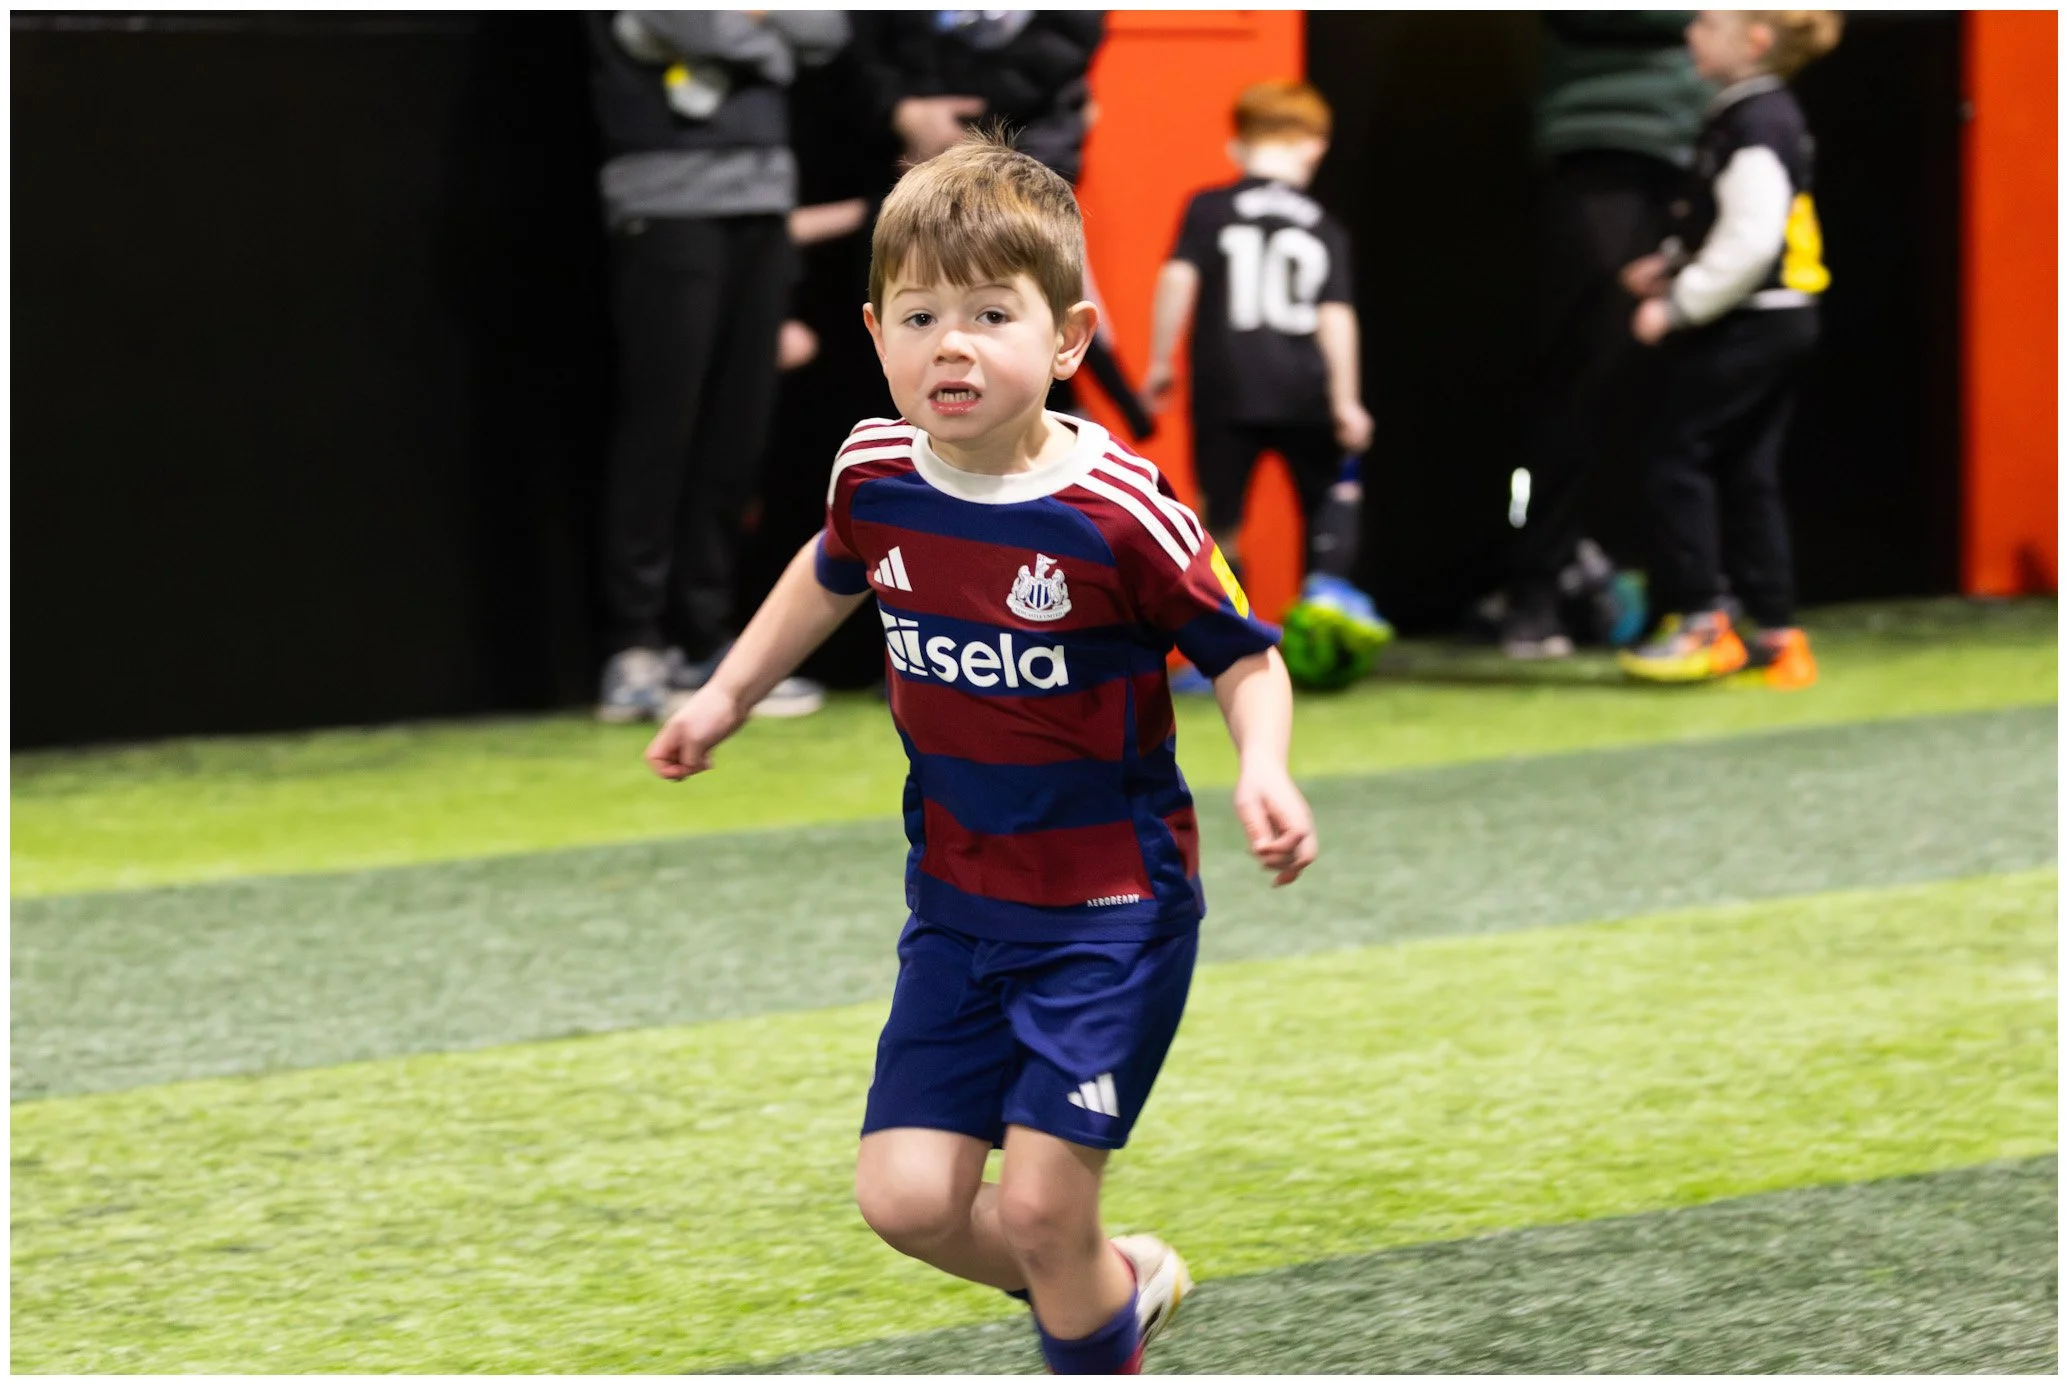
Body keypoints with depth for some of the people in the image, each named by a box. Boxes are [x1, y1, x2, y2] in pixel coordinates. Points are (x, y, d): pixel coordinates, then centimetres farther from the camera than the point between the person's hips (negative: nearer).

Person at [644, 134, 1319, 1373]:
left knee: (1038, 1208, -10)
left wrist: (1263, 771, -27)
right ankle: (1120, 1284, 28)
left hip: (1111, 912, -5)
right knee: (908, 1201, -1)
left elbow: (1246, 657, -9)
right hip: (958, 904, 5)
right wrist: (727, 696, 22)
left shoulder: (1119, 513, -21)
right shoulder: (877, 478, -6)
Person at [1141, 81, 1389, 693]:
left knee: (1221, 521, 6)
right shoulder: (1324, 228, 8)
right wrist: (1346, 402, -1)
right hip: (1304, 390, 1)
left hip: (1226, 390, -1)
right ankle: (1328, 579, -1)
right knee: (1335, 488, 23)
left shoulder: (1209, 209, 5)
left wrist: (1160, 361, -1)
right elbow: (1336, 315, 0)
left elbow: (1178, 278, -7)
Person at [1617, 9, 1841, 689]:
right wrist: (1671, 264, 16)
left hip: (1743, 326, -10)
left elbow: (1750, 241, -24)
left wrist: (1679, 307, -18)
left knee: (1677, 456, -4)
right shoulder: (1770, 115, 13)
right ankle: (1777, 637, 12)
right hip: (1781, 322, 10)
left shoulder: (1754, 124, -18)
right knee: (1748, 473, 11)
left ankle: (1701, 621, -3)